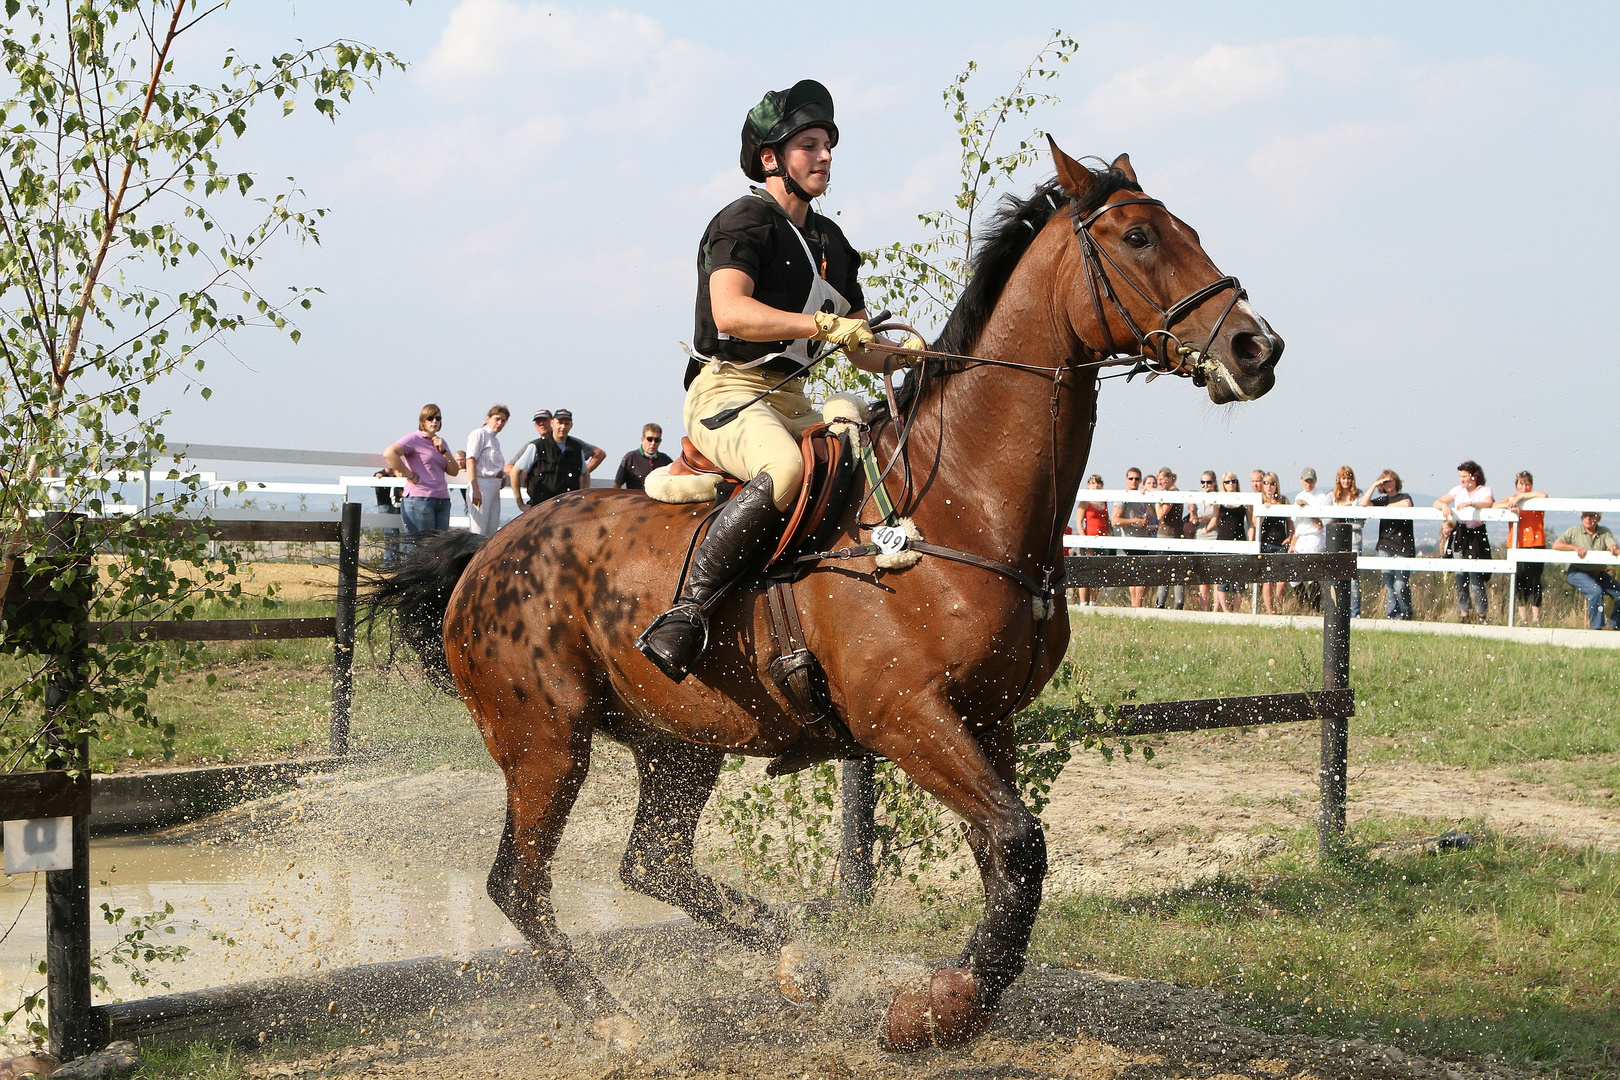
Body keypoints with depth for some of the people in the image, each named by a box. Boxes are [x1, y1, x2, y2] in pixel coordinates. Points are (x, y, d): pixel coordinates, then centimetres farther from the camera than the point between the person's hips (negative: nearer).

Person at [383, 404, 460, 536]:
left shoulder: (441, 442, 21)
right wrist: (410, 475, -13)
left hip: (442, 499, 7)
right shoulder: (414, 439, -1)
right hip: (419, 499, -7)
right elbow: (389, 454, -17)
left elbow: (454, 471, 15)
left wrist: (444, 450, 1)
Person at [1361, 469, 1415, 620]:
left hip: (1403, 547, -5)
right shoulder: (1382, 500, 17)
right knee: (1388, 583, 0)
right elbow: (1364, 503, 1)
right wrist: (1374, 485, 0)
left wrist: (1388, 507, -5)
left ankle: (1406, 614, 9)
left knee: (1400, 585, -9)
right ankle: (1392, 615, 6)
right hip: (1385, 546, 5)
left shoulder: (1404, 497, 5)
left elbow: (1407, 504, -19)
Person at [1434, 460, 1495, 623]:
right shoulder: (1458, 491, 14)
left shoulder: (1484, 491, 3)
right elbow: (1436, 503, 9)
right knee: (1460, 574, 1)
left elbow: (1488, 504, -18)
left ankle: (1481, 613, -2)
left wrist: (1471, 503, -35)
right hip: (1459, 534, 4)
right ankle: (1462, 611, 5)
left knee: (1476, 575, -9)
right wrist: (1444, 506, -14)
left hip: (1477, 534, -4)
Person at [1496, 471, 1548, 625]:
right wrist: (1509, 505, -12)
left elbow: (1543, 495, -20)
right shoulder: (1512, 498, 15)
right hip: (1516, 546, 4)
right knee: (1518, 581, 3)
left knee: (1533, 581, -7)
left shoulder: (1534, 499, 2)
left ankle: (1536, 618, -4)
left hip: (1535, 545, -4)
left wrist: (1522, 496, -17)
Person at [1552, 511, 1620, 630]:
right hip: (1577, 572, -4)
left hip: (1598, 573, 4)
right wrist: (1575, 547, -21)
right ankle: (1596, 628, -20)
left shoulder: (1605, 532, 10)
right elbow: (1556, 545, -7)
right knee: (1596, 591, -30)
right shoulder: (1574, 531, 3)